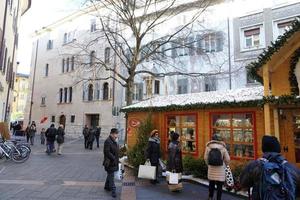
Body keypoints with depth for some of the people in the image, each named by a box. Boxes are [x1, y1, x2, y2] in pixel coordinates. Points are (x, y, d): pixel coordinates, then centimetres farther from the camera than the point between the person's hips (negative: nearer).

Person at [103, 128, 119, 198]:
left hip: (114, 162, 9)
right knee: (111, 176, -1)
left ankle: (107, 187, 38)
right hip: (109, 162, -9)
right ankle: (113, 190, 7)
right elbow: (107, 152, -24)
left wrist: (117, 160, 11)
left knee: (110, 175, 22)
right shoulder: (107, 141, -20)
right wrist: (113, 158, -21)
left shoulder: (114, 141, 10)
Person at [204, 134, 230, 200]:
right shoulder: (223, 147, -7)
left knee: (211, 184, 20)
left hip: (211, 169, 2)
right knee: (219, 186, 10)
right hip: (220, 170, -2)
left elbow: (205, 158, -4)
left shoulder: (208, 147, -5)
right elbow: (227, 159, -4)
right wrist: (224, 165, 15)